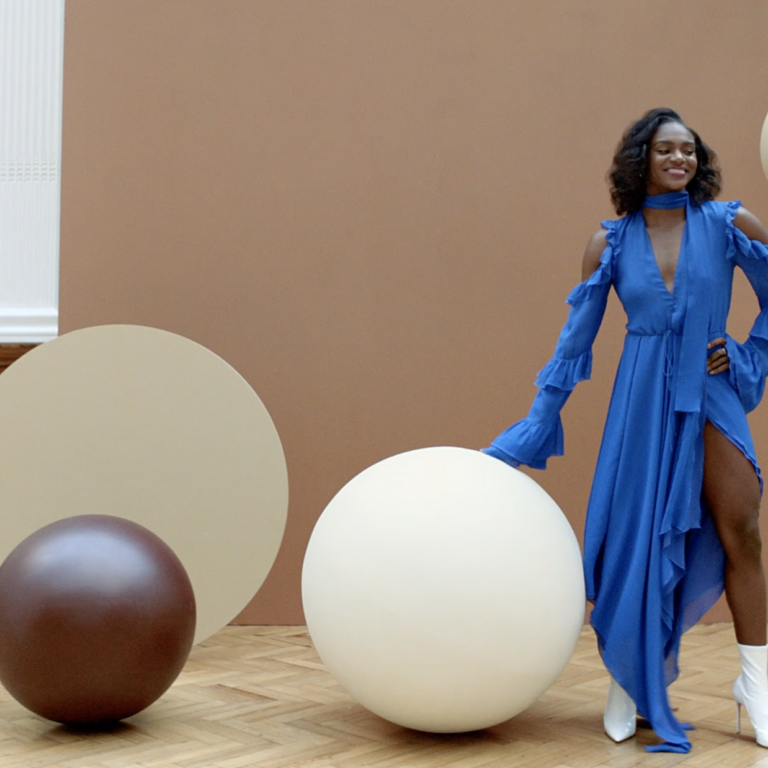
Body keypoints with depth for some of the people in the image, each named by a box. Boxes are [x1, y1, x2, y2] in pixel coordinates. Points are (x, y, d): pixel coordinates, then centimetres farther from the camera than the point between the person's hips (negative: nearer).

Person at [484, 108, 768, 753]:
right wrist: (536, 426, 4)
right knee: (635, 537, 2)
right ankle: (629, 682, 18)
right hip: (642, 403, 0)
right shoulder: (611, 243, 0)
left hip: (711, 397, 0)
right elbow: (576, 341, 4)